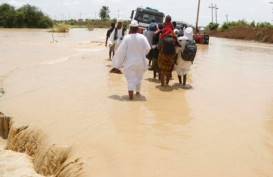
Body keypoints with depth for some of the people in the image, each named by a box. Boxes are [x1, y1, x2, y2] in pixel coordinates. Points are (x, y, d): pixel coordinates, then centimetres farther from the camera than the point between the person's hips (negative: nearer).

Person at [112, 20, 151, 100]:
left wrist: (117, 63, -3)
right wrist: (141, 54, 8)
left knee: (130, 79, 1)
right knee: (139, 77, 21)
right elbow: (148, 48, -13)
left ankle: (131, 95, -9)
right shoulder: (142, 37, -8)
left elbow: (121, 51, -11)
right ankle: (138, 92, 35)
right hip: (140, 62, 3)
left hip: (130, 63, -2)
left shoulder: (127, 38, -13)